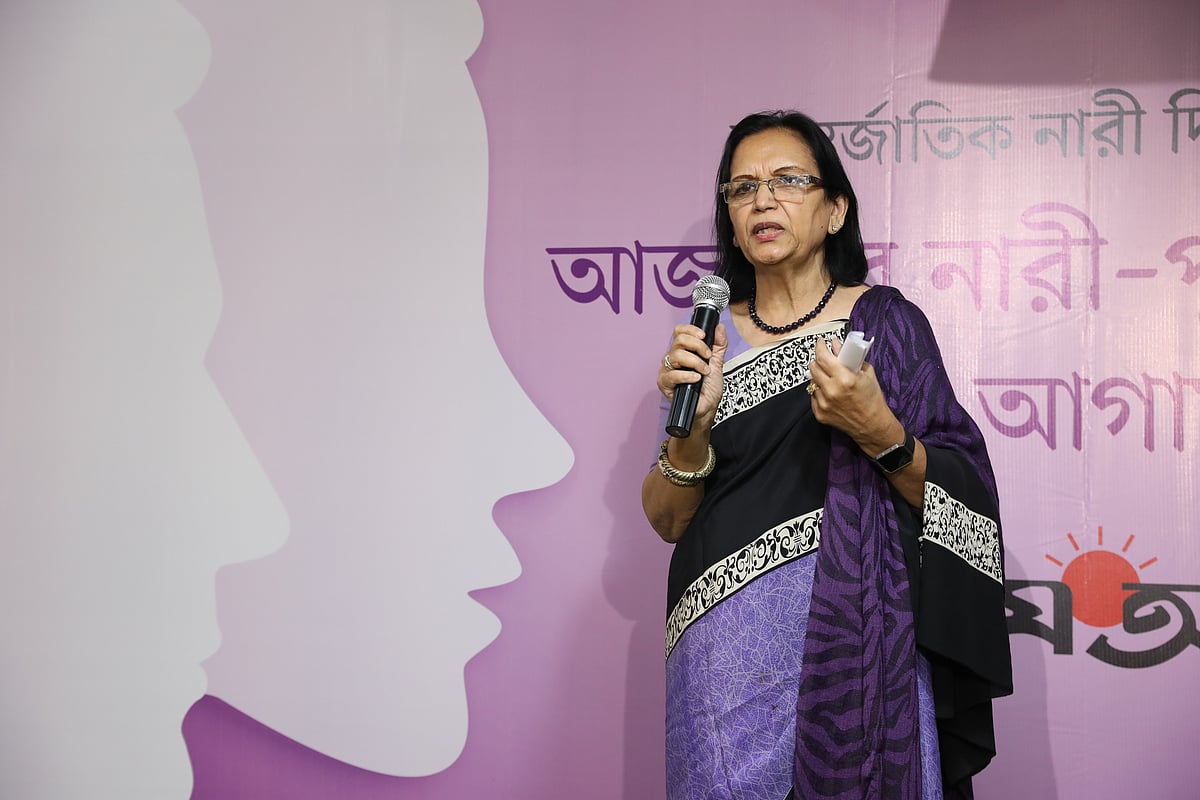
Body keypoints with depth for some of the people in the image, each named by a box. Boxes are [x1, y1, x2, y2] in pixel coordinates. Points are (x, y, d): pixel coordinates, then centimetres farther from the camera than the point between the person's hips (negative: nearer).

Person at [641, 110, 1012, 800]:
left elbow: (958, 503, -3)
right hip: (724, 655, 2)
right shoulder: (710, 338, 6)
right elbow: (667, 520, 2)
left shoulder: (884, 320, 0)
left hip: (850, 642, -2)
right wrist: (692, 428, -15)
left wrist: (879, 433, -21)